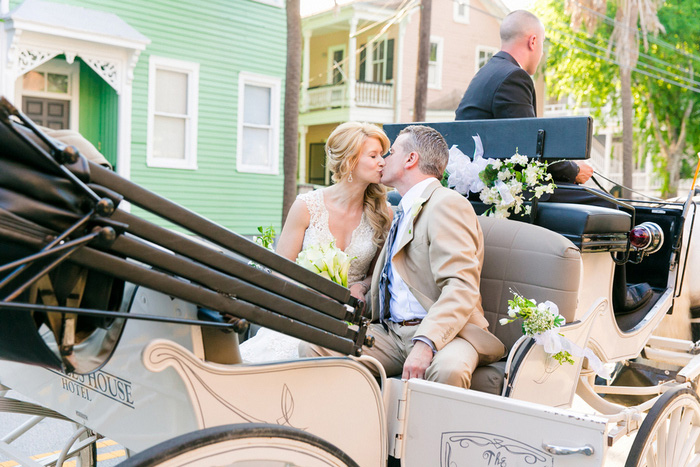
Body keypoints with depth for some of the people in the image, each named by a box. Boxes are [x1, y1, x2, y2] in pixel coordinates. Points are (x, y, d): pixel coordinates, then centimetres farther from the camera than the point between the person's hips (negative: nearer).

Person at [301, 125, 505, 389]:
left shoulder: (447, 204, -7)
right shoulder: (403, 213, 24)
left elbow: (461, 288, -19)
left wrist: (425, 343, -32)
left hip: (442, 331, -7)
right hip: (391, 332, 8)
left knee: (447, 369, -40)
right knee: (313, 345, -15)